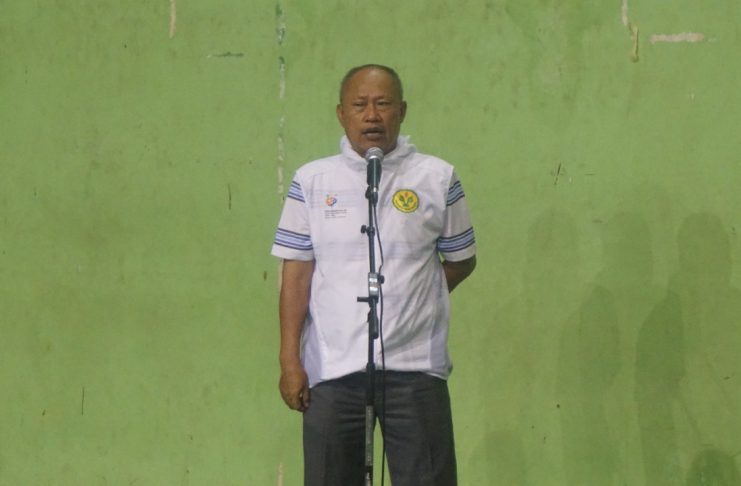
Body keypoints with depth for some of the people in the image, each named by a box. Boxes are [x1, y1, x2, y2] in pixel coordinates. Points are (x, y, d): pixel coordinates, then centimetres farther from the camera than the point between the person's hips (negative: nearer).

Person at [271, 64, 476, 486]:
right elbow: (296, 276, 4)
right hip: (332, 368, 1)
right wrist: (290, 359, 0)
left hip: (415, 367, -1)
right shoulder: (312, 181, 6)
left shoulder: (437, 178, 4)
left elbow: (461, 261, 13)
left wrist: (410, 301, 8)